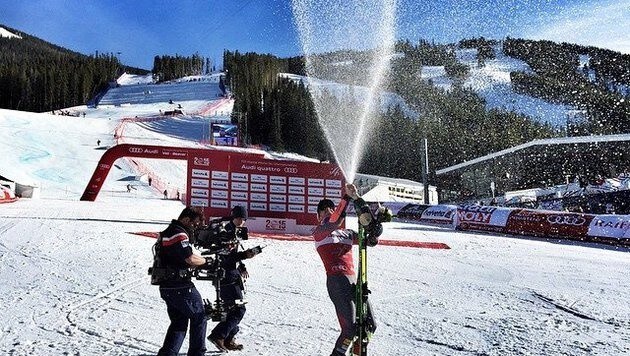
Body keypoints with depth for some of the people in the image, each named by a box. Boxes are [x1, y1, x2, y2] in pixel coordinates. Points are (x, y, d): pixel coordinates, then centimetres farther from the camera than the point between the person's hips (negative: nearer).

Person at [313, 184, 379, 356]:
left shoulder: (347, 233, 22)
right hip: (337, 282, -7)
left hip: (353, 281, 7)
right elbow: (335, 221, -18)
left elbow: (370, 241, 15)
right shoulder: (318, 232, 3)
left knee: (369, 325, 8)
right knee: (350, 329, -12)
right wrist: (347, 197, -20)